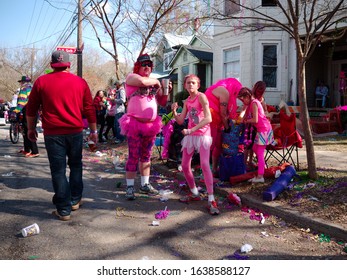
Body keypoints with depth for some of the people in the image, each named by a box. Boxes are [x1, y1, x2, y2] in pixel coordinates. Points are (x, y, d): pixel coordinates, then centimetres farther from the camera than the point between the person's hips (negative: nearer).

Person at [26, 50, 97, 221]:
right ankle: (75, 201, 26)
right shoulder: (80, 82, 3)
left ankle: (64, 210, 8)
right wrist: (93, 131, 12)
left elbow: (31, 108, 7)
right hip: (75, 131, 1)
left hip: (53, 133, -1)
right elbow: (89, 109, 4)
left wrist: (31, 128, 20)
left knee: (58, 171, 4)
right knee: (75, 166, 19)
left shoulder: (41, 82, 2)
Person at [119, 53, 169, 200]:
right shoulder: (131, 77, -2)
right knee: (133, 156, -4)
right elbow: (142, 81, -26)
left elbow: (162, 102, 19)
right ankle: (130, 187, 4)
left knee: (146, 156, 13)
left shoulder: (154, 81, 17)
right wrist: (156, 81, -8)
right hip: (135, 124, -6)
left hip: (151, 125, 6)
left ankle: (145, 185, 22)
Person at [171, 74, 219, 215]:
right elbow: (180, 121, 9)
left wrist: (191, 130, -25)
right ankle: (194, 193, 27)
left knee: (204, 164, -22)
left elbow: (208, 118, -20)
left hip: (203, 134, -7)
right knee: (185, 166, 7)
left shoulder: (201, 96, -9)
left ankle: (211, 200, -17)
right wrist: (174, 111, -9)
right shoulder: (187, 101, 11)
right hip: (190, 135, 7)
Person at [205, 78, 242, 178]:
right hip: (210, 119, -10)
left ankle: (215, 169, 21)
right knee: (209, 146, -9)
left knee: (218, 145, 13)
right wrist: (227, 127, 0)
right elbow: (223, 113, -9)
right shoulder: (225, 92, -9)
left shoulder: (221, 89, 23)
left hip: (214, 120, 10)